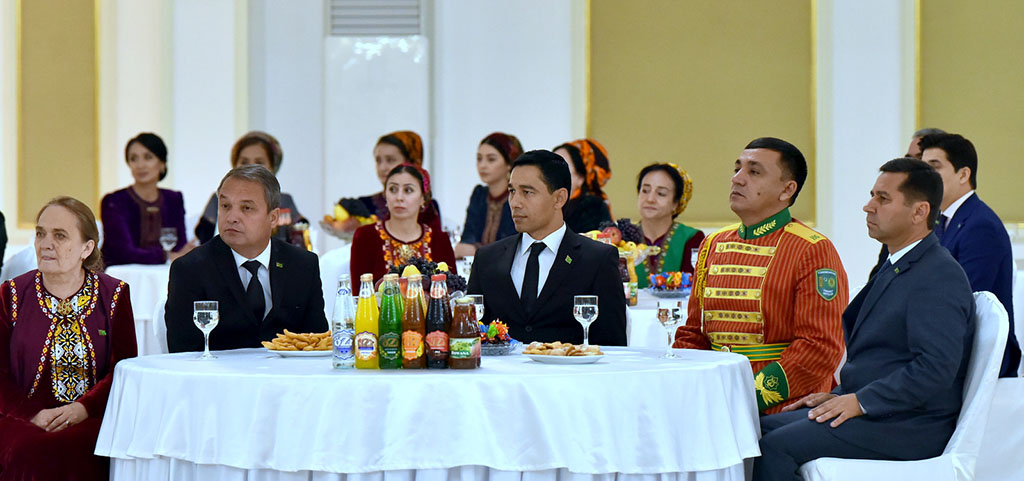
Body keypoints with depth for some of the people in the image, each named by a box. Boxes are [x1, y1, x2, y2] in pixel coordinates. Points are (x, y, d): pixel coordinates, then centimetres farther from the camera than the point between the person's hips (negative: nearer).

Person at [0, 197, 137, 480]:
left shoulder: (114, 295, 9)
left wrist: (82, 409, -15)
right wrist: (32, 414, -14)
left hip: (93, 418, 0)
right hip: (25, 420, 1)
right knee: (31, 451, -33)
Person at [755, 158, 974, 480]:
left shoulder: (939, 276, -16)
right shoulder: (895, 268, 19)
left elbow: (935, 367, -25)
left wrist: (860, 401, -21)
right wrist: (842, 395, 10)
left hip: (909, 425, -10)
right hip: (870, 408, 10)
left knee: (777, 445, -20)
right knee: (764, 429, -1)